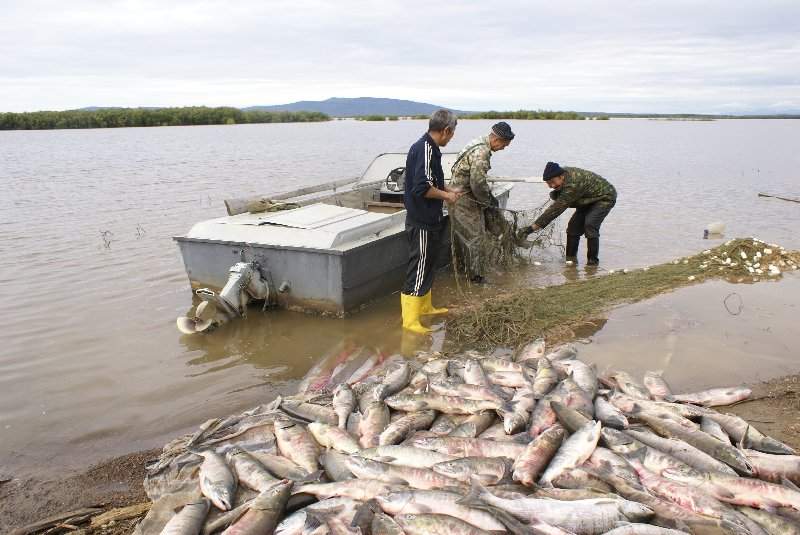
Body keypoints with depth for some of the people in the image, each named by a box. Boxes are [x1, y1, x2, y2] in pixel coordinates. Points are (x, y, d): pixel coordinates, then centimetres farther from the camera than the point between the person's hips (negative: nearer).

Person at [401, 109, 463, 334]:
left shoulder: (427, 147, 11)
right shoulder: (426, 149, -20)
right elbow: (422, 188, -27)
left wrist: (447, 191, 17)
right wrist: (446, 195, -14)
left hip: (429, 221, 10)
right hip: (422, 223, -10)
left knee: (428, 266, 21)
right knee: (418, 269, -5)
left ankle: (425, 306, 36)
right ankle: (410, 320, 2)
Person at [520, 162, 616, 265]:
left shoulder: (573, 185, -39)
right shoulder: (563, 173, -11)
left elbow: (556, 209, -40)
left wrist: (534, 227, -42)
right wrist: (556, 194, -18)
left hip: (605, 197, -9)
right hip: (589, 199, 9)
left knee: (590, 225, -24)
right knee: (573, 226, 0)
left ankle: (593, 261, -10)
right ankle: (571, 258, 10)